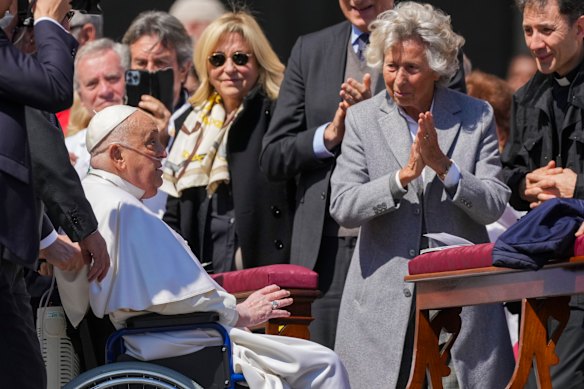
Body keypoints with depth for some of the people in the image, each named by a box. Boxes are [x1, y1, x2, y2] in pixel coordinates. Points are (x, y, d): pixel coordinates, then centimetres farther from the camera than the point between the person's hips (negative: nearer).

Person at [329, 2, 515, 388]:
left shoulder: (476, 116, 4)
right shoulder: (363, 118, 5)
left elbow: (493, 206, -1)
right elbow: (342, 206, -4)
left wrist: (444, 167, -15)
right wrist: (403, 177, -17)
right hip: (384, 297, 0)